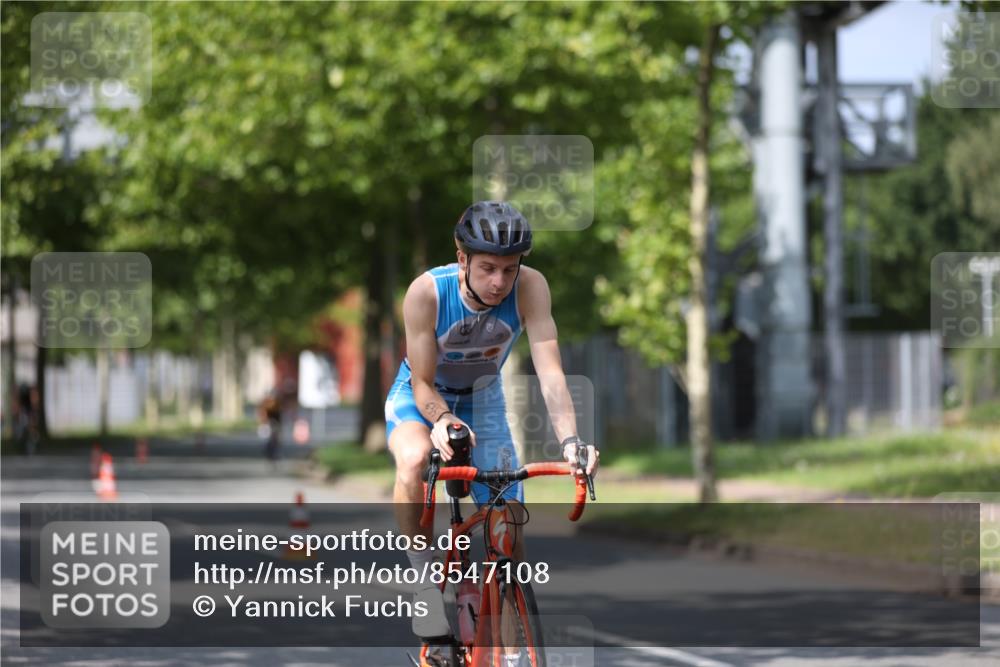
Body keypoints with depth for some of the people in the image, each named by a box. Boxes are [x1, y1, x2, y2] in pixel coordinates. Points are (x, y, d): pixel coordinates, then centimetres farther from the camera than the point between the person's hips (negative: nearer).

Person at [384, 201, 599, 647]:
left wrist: (570, 439, -49)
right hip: (420, 396, -2)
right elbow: (423, 383, -24)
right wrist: (442, 420, -46)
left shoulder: (530, 288, -28)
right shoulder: (427, 292, -32)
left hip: (482, 402, 3)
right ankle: (425, 581, -22)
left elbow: (550, 371, -34)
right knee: (415, 459, -37)